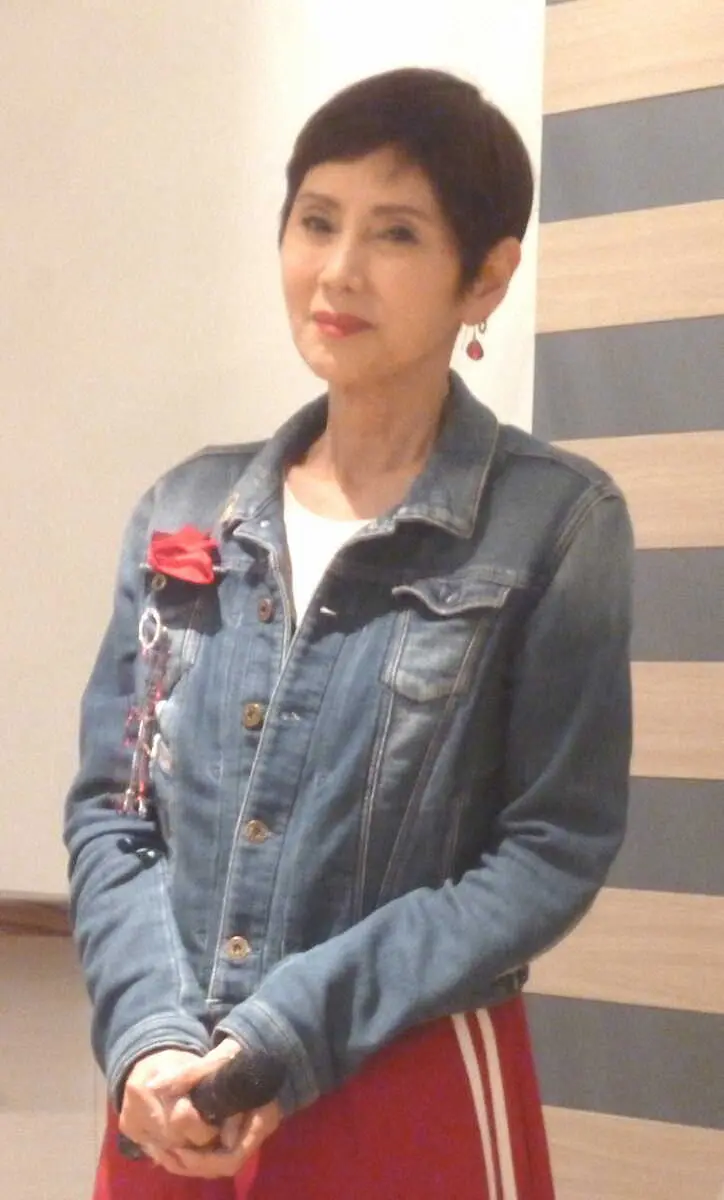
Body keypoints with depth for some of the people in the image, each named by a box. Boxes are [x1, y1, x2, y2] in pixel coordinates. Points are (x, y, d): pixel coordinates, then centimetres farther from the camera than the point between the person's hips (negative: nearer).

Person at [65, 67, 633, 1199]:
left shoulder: (557, 521, -6)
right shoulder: (186, 512, 7)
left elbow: (555, 849, -10)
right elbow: (110, 808, 6)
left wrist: (292, 1031, -16)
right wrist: (149, 1032, -11)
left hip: (413, 1103, -3)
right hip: (172, 1101, 4)